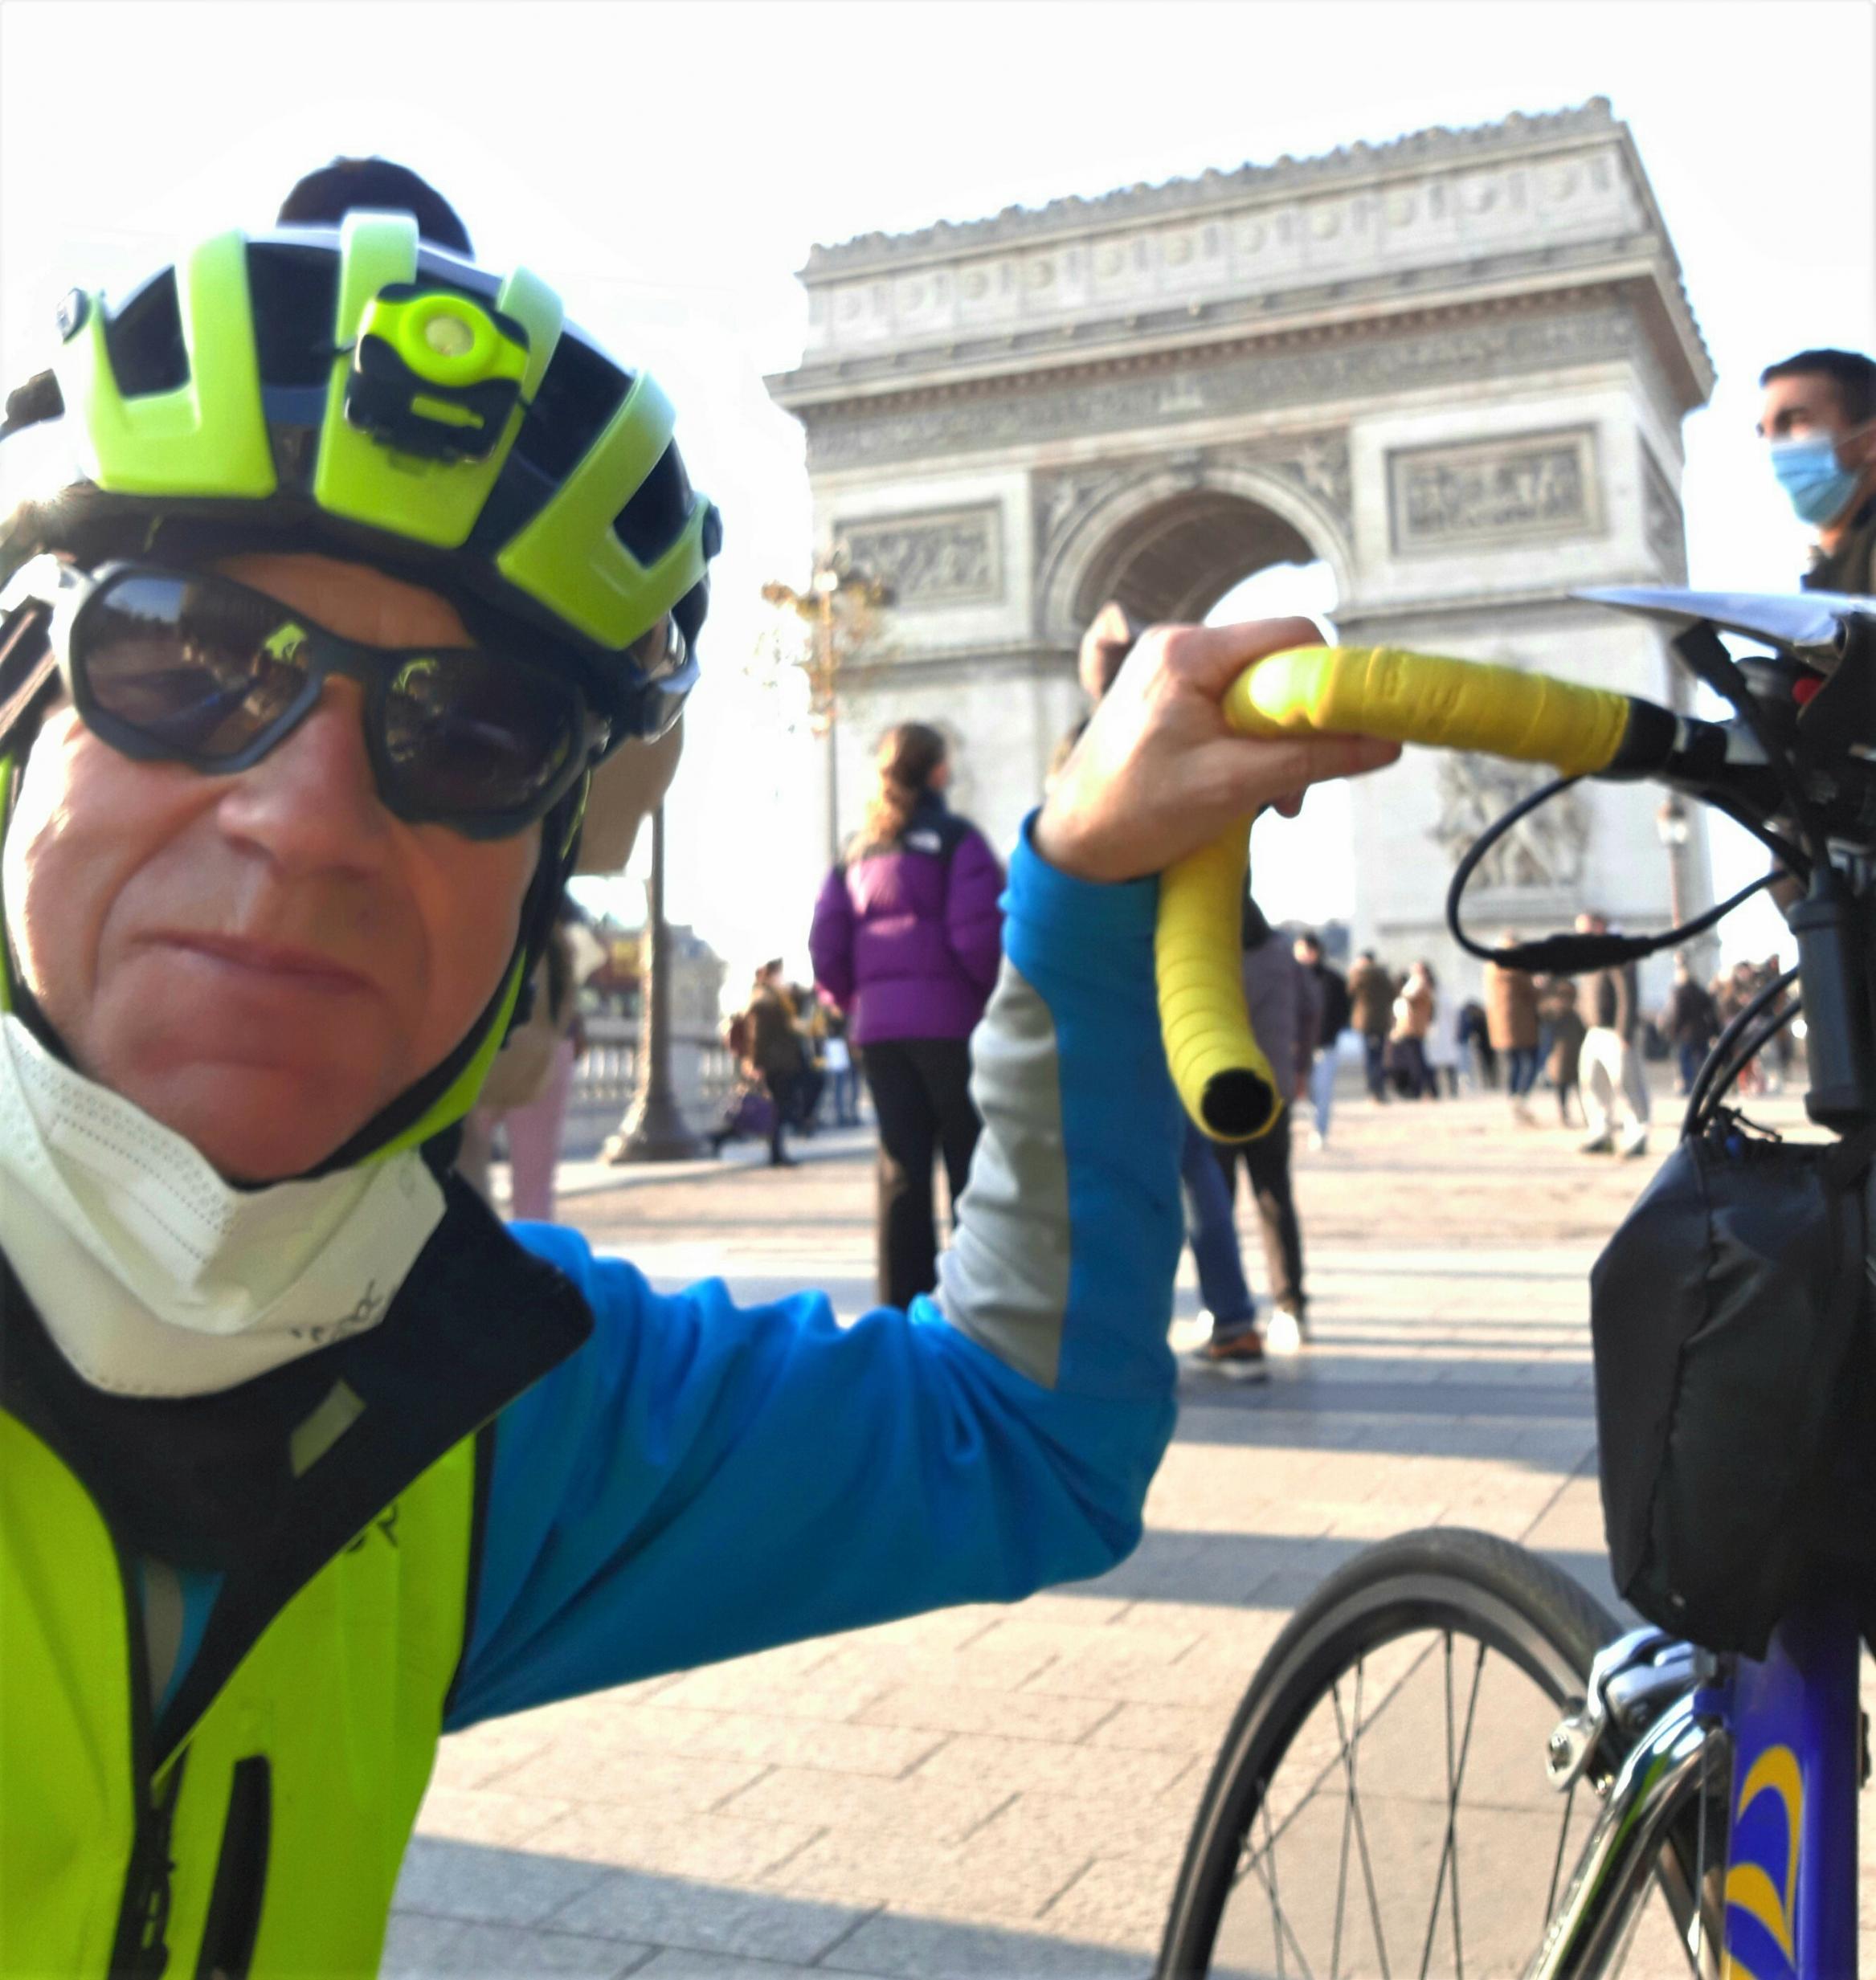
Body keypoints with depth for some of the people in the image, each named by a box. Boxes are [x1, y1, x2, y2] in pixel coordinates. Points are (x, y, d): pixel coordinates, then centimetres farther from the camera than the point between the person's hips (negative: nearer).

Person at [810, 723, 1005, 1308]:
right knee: (975, 1168, 1)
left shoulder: (859, 850, 13)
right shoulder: (956, 838, -4)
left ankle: (903, 1309, 9)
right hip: (952, 1020, -5)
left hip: (877, 1026, 5)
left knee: (900, 1170, 8)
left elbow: (826, 946, 8)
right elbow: (980, 934, -14)